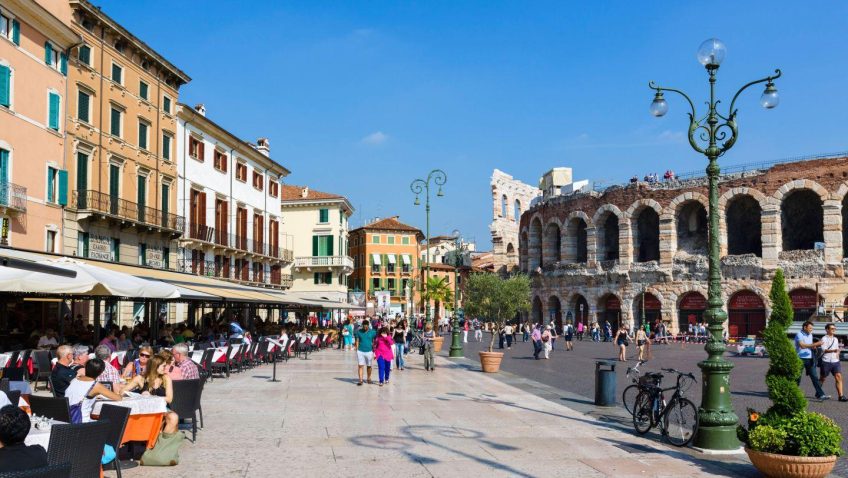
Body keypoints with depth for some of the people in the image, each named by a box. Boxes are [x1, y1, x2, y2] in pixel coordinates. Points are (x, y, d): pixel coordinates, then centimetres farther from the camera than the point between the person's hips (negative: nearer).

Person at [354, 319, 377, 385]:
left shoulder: (372, 332, 0)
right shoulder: (359, 331, 2)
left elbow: (374, 342, 6)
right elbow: (357, 341, 7)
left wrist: (374, 352, 6)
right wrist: (357, 350, 2)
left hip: (369, 351, 0)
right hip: (360, 351, 0)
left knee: (369, 366, 10)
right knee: (360, 366, -6)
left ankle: (369, 379, 27)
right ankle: (360, 380, -6)